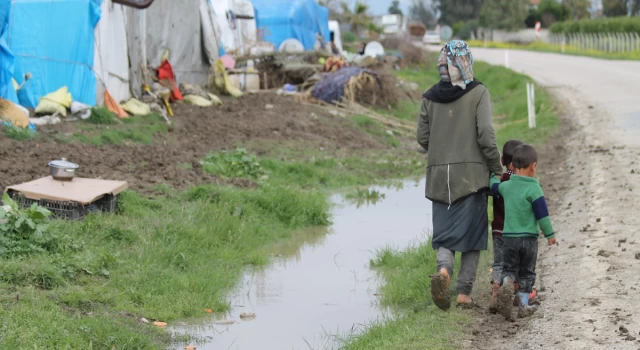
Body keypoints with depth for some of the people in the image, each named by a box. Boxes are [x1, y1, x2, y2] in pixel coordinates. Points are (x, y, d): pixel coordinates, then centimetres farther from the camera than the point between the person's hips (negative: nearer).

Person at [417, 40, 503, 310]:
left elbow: (422, 138, 7)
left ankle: (443, 270, -22)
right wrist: (497, 168, -2)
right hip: (471, 174, -3)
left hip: (439, 175, 3)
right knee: (471, 233, 7)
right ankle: (464, 293, 6)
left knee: (444, 231, 8)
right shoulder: (478, 93, -6)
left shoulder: (431, 97, 6)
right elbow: (485, 135, -12)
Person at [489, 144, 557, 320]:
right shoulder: (534, 189, -13)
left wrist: (493, 174, 44)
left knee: (509, 269, 10)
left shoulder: (506, 186, 1)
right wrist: (549, 234, -1)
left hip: (509, 236, 3)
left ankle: (507, 285, -23)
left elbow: (492, 187, 23)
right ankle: (524, 305, 14)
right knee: (527, 273, 11)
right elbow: (542, 214, -12)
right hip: (529, 238, -3)